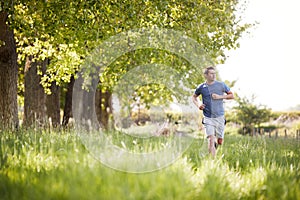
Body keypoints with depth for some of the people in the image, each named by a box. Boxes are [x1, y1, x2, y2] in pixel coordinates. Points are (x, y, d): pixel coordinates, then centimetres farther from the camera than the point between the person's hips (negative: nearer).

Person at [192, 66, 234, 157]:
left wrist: (220, 97, -8)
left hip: (220, 117, 1)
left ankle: (216, 143, 43)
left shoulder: (221, 85, 0)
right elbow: (194, 97, 19)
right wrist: (198, 105, -1)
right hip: (208, 118, -1)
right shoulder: (201, 87, 1)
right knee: (211, 140, -13)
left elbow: (232, 96, 8)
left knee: (220, 141, 9)